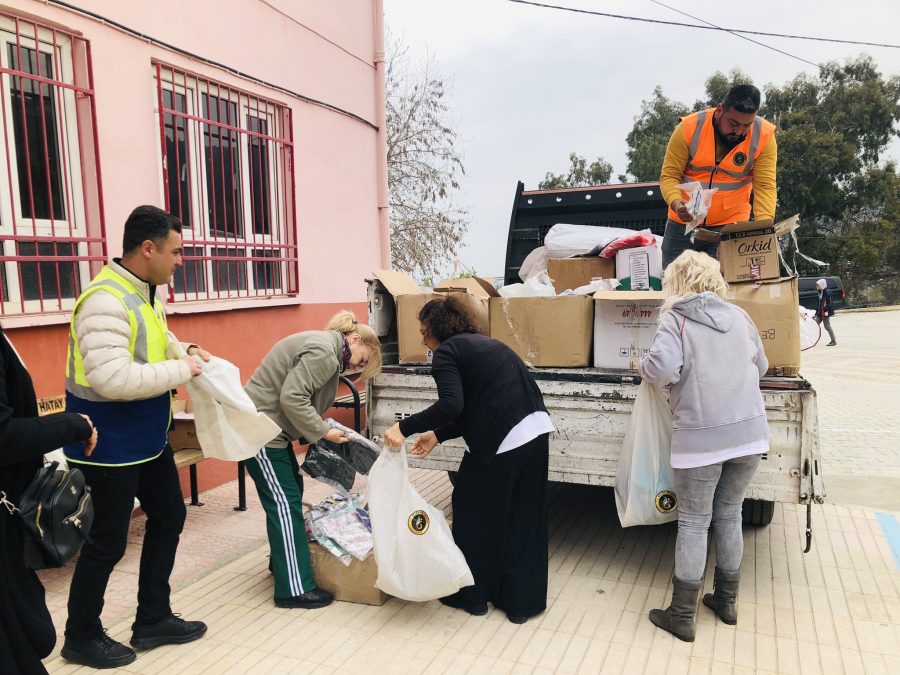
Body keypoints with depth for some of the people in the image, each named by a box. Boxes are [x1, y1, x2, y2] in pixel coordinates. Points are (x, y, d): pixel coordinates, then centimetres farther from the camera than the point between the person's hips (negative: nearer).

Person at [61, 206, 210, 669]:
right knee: (107, 543, 6)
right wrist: (183, 370, -25)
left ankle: (152, 620, 35)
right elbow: (112, 379, -34)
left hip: (148, 440, 10)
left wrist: (184, 351, 2)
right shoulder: (106, 300, -25)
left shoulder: (147, 293, 5)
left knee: (169, 518, 18)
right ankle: (81, 636, 31)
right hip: (109, 448, -10)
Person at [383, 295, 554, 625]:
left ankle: (473, 595, 31)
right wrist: (437, 435, 23)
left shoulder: (447, 352, -3)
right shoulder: (482, 344, 22)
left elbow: (451, 404, -19)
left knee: (474, 512, 14)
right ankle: (522, 603, 29)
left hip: (503, 440, -8)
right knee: (524, 518, 17)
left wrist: (405, 428, -14)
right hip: (536, 430, 8)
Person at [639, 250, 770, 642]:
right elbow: (761, 367, 18)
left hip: (700, 438, -5)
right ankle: (727, 602, 33)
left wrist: (644, 368, -2)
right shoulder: (739, 317, 8)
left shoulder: (675, 319, -8)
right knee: (729, 516, 19)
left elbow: (662, 368, -23)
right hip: (748, 433, 5)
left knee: (693, 523, 6)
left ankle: (682, 617, 15)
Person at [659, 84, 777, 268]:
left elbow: (765, 186, -12)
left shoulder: (764, 136, -9)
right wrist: (676, 202, -29)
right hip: (683, 223, 1)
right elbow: (669, 176, -8)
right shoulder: (689, 128, -11)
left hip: (730, 227, 0)